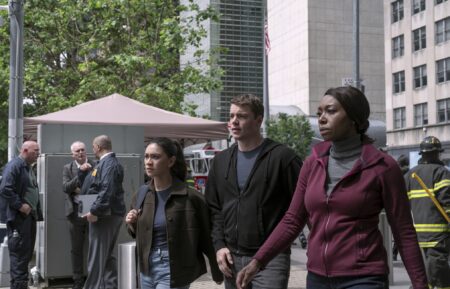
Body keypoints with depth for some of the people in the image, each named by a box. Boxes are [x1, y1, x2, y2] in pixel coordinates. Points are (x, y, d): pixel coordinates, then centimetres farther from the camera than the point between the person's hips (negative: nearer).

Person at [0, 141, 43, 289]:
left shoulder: (28, 168, 17)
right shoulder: (14, 165, -12)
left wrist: (37, 212, 14)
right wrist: (20, 205, -20)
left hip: (29, 215, 9)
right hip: (18, 217, -9)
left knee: (27, 253, 13)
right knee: (19, 253, -5)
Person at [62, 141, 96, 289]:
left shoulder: (94, 166, 2)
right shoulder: (67, 168, 5)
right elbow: (65, 188, -8)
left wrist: (83, 190, -12)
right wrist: (80, 171, -16)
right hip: (75, 211, 1)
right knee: (76, 248, 8)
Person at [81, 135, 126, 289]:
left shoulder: (108, 164, -16)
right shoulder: (109, 162, 15)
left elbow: (107, 191, -26)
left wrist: (94, 211, -25)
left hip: (104, 216, -10)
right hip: (111, 214, 10)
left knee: (97, 257, -3)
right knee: (107, 255, 16)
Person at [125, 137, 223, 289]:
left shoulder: (190, 197, -15)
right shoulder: (142, 194, 2)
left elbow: (206, 237, -7)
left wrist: (217, 272, 0)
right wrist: (132, 224, -5)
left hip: (173, 272, -6)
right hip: (147, 270, 6)